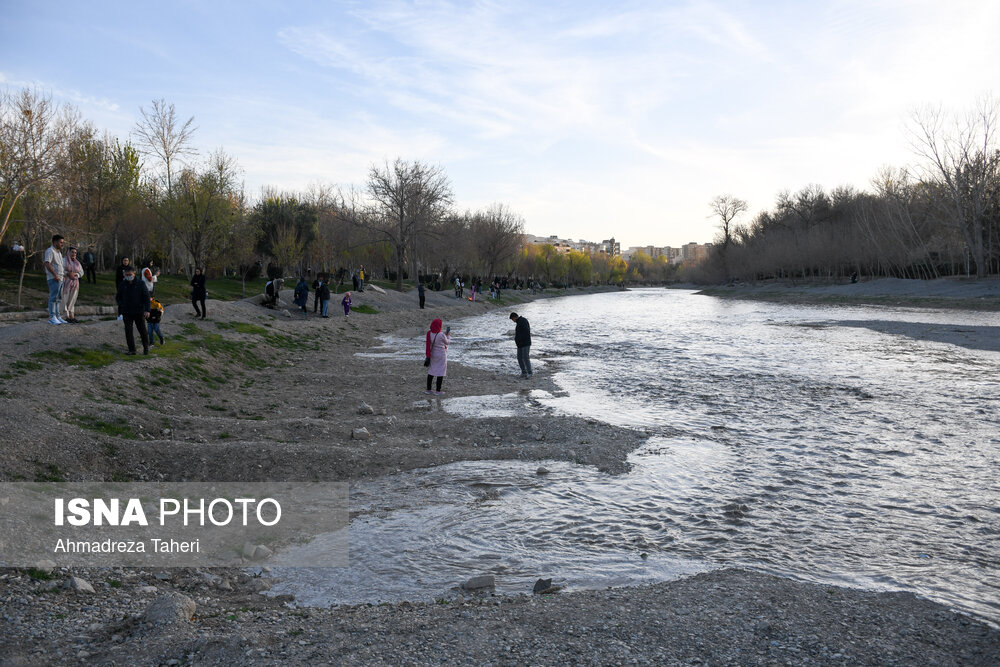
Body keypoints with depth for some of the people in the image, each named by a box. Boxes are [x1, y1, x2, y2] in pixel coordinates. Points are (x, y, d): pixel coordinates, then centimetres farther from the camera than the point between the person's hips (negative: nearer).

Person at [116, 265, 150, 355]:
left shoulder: (140, 284, -3)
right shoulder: (122, 285, 4)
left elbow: (146, 297, -3)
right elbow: (118, 297, 18)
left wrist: (147, 310, -12)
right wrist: (121, 306, 0)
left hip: (139, 311, -2)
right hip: (127, 313, 2)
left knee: (142, 330, 6)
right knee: (128, 331, -2)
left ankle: (146, 347, 25)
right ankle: (132, 350, 2)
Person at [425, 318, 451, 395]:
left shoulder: (429, 334, -6)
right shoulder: (441, 335, -22)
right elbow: (447, 342, -4)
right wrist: (448, 335, 12)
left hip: (432, 355, 6)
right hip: (441, 355, -6)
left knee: (431, 371, 14)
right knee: (441, 372, 5)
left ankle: (428, 389, 20)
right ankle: (438, 390, 8)